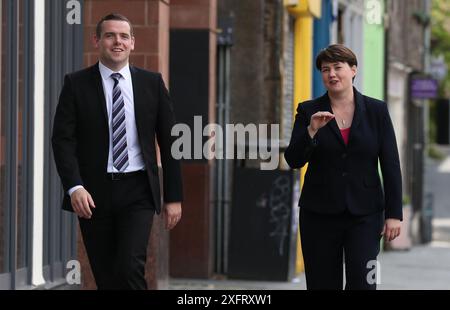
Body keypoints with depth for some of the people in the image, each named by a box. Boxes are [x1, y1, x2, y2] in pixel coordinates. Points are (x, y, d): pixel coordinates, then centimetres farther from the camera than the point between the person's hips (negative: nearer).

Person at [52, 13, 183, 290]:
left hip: (137, 193, 0)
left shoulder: (152, 83, 6)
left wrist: (174, 196, 4)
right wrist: (74, 187, -19)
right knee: (106, 277, 6)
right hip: (93, 194, 0)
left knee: (130, 267, -17)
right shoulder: (76, 84, 2)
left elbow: (168, 141, 7)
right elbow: (63, 139, -5)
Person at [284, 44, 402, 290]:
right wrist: (311, 130, -20)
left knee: (363, 283, -10)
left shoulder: (376, 110, 3)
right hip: (319, 214, 1)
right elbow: (293, 160, -4)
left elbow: (391, 165, 2)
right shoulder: (308, 111, 3)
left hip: (364, 214, -1)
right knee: (322, 284, 4)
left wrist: (394, 213, -3)